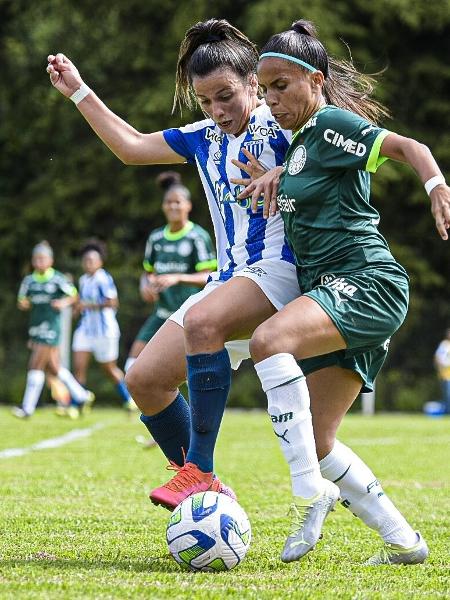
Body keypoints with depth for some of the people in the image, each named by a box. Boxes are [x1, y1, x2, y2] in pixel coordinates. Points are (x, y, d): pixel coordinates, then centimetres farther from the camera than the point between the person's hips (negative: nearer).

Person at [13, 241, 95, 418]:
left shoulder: (58, 279, -8)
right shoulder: (29, 280, 6)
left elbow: (73, 295, 3)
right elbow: (21, 302, 15)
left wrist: (64, 302, -16)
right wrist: (23, 304, -8)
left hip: (51, 327, -6)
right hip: (35, 327, 6)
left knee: (36, 366, -10)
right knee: (53, 367, 10)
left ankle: (28, 408, -5)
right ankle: (81, 395, 26)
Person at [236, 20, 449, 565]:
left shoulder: (331, 123, -5)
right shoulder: (302, 139, 20)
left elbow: (405, 146, -16)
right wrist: (277, 174, 18)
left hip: (366, 280, -10)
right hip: (334, 293, 10)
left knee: (269, 340, -34)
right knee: (317, 444, 4)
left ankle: (310, 494, -32)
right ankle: (403, 541, 11)